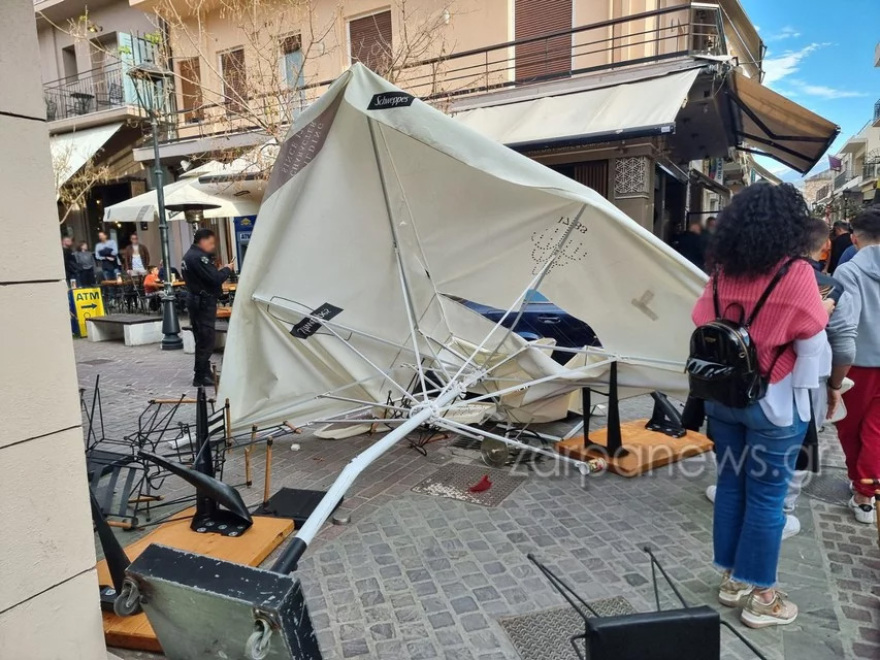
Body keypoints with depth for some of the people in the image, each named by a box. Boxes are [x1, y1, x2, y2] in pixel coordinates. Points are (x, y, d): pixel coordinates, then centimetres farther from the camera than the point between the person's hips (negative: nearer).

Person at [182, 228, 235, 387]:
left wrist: (220, 271, 1)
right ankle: (201, 376, -1)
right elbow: (214, 278, -23)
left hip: (196, 300, 11)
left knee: (202, 339, 16)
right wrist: (227, 269, -7)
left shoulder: (190, 255, 15)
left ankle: (204, 374, 24)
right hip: (204, 302, -11)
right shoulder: (198, 257, -18)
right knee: (206, 340, -5)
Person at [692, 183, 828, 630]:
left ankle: (731, 578, 31)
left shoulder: (723, 273, -2)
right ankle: (759, 596, 22)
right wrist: (801, 397, 0)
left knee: (730, 484, 16)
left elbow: (702, 330, 3)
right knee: (766, 495, 8)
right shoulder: (796, 274, -14)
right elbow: (811, 345, -11)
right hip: (773, 402, -4)